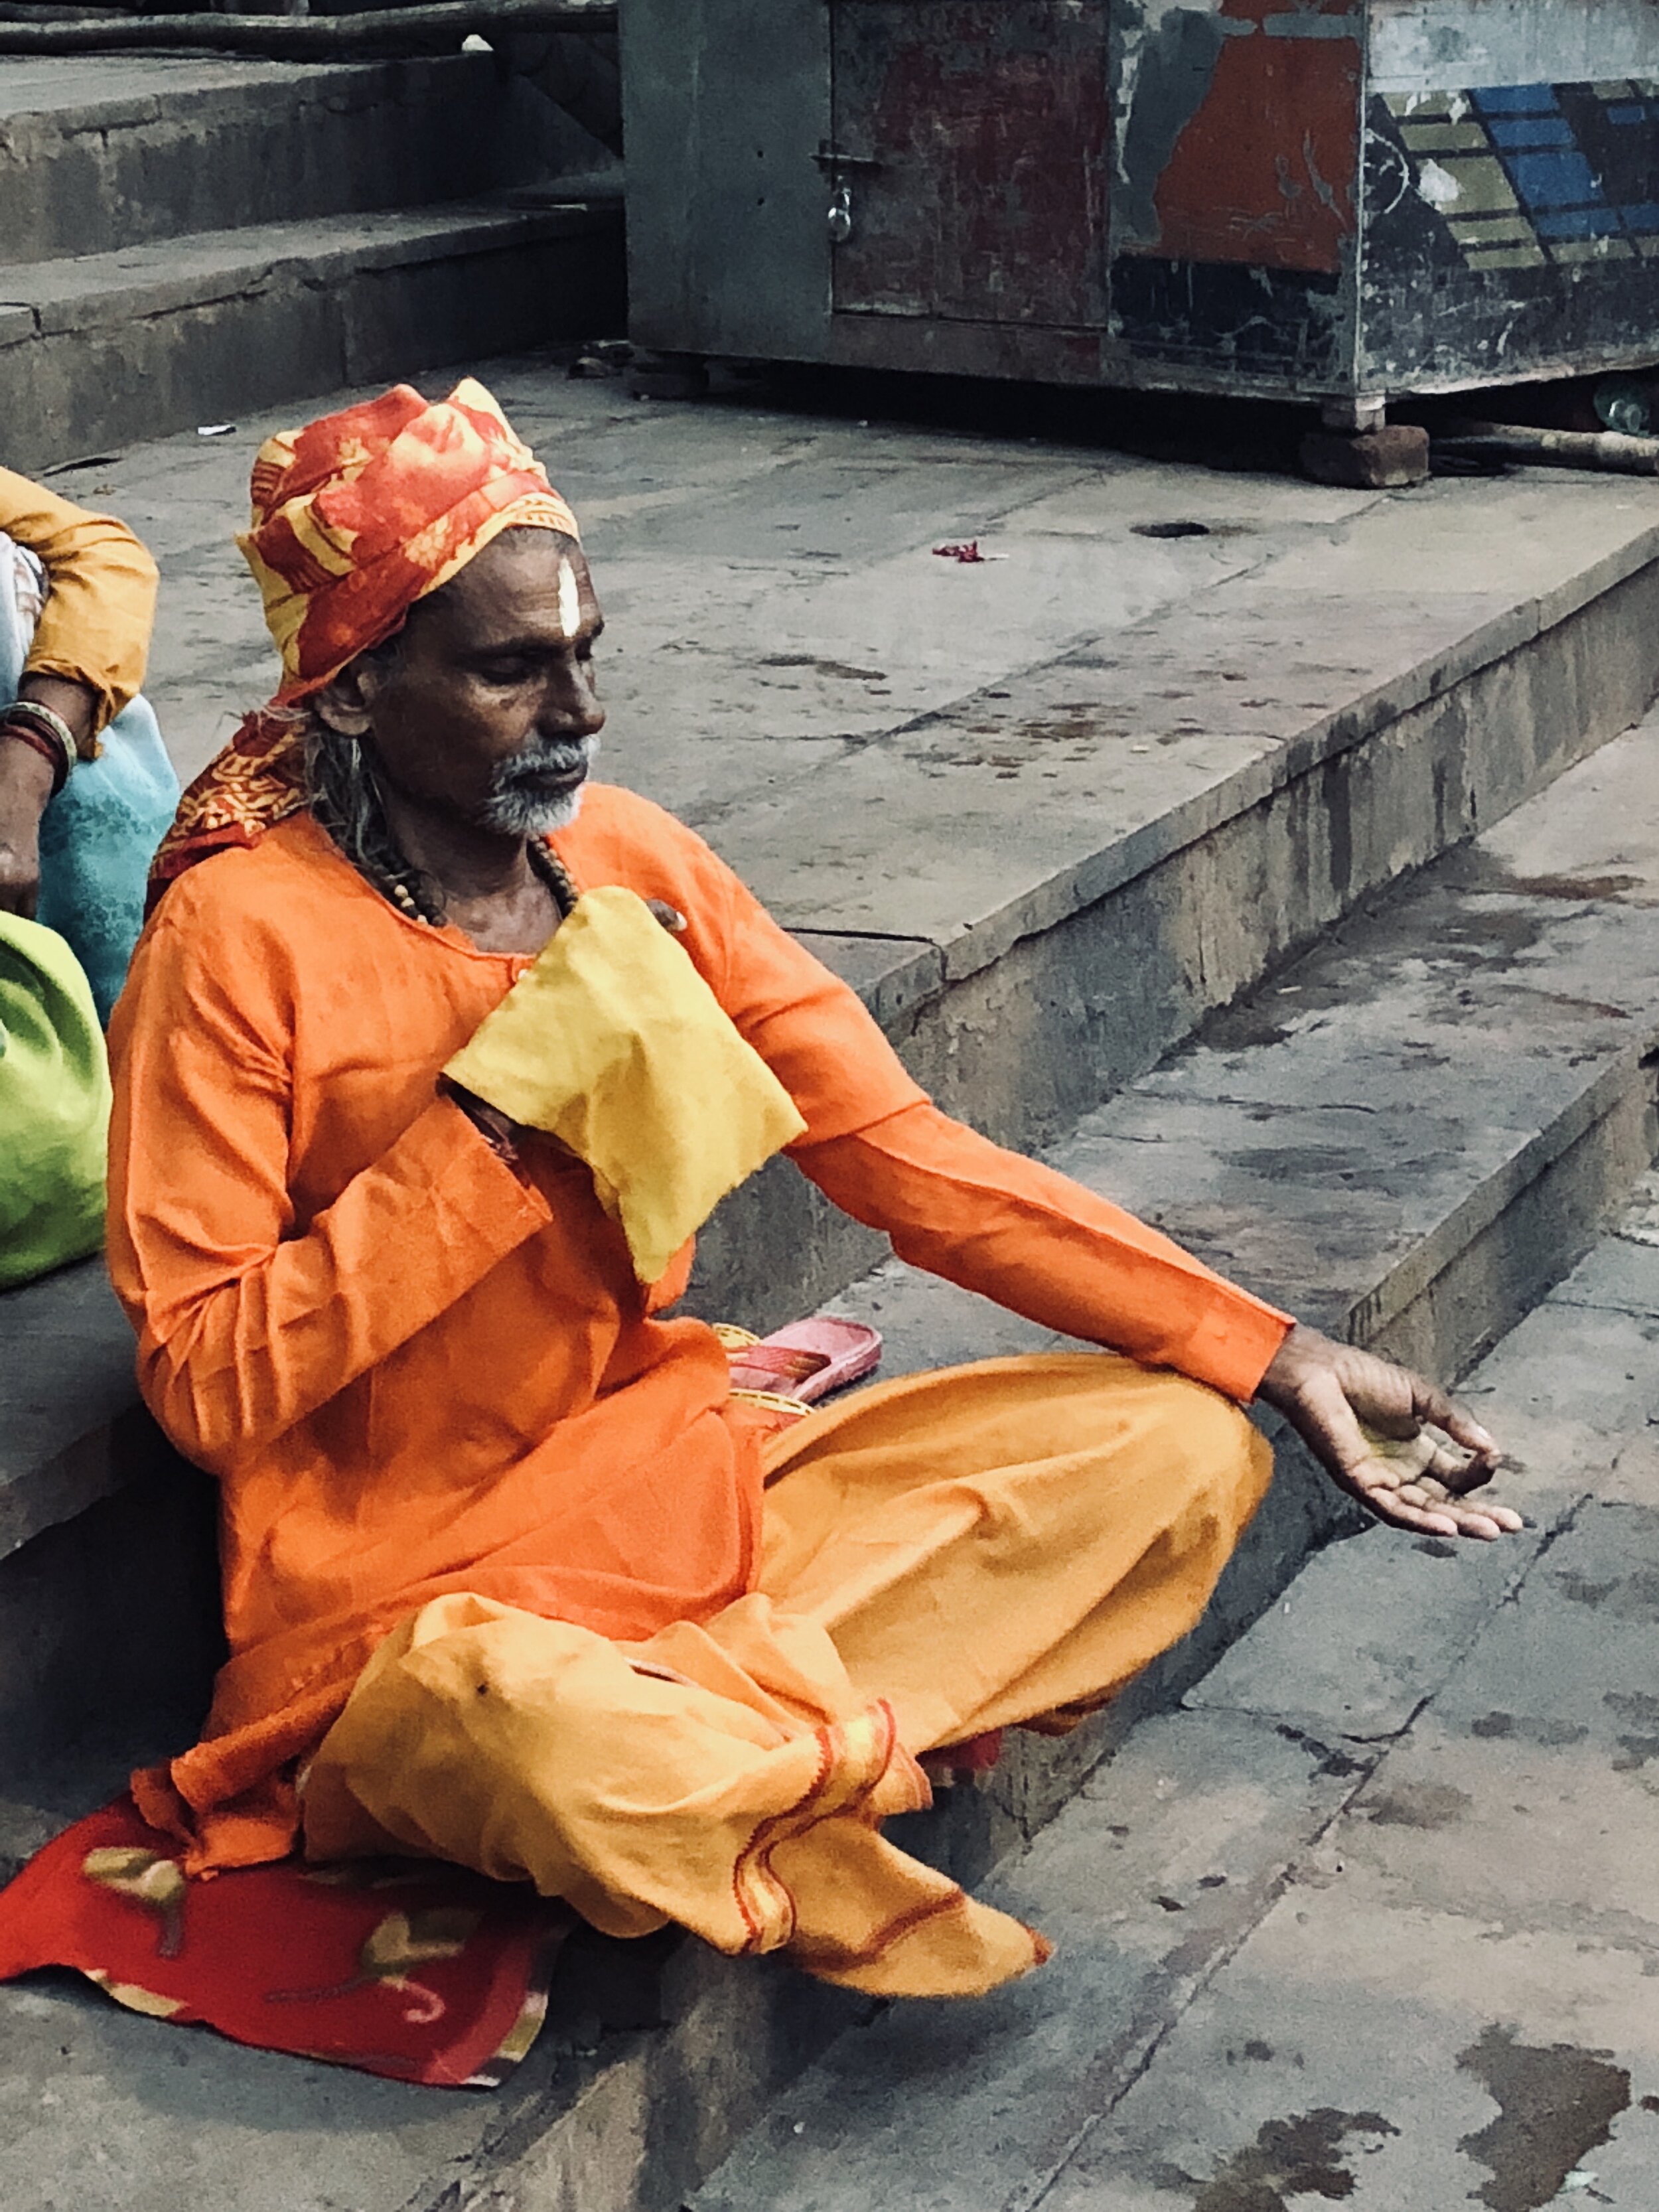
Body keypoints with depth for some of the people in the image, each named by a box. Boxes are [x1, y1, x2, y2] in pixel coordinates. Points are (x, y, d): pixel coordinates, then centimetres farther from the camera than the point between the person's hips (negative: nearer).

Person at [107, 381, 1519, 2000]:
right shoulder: (243, 937, -14)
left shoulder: (630, 862, 3)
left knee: (1181, 1448, -5)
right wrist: (494, 1109, -23)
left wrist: (1274, 1356, -3)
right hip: (415, 1592, -6)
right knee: (522, 1732, -41)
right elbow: (208, 1383, -16)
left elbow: (904, 1156, 3)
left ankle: (690, 1735, -14)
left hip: (676, 1487, 6)